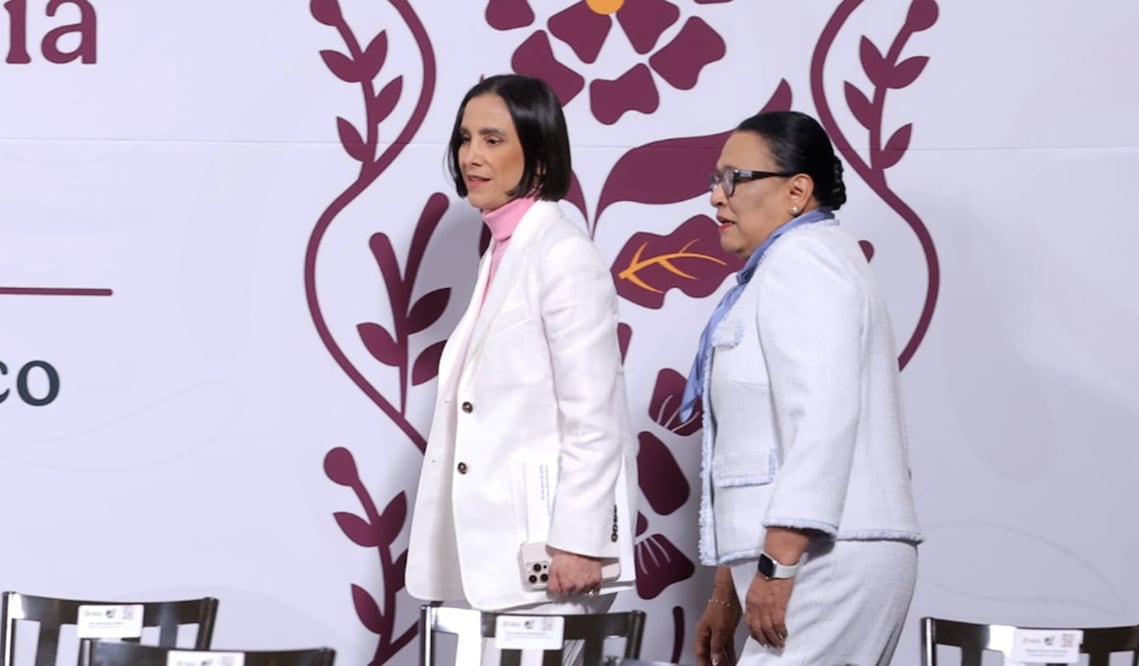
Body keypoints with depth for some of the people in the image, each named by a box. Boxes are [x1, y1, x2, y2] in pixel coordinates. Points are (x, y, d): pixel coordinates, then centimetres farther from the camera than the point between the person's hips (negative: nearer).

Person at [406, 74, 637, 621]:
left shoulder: (562, 255, -9)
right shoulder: (501, 254, 16)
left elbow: (592, 416, -14)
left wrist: (578, 542, -18)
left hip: (543, 548, -8)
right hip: (497, 549, 8)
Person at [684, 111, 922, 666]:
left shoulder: (803, 260, -7)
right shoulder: (781, 268, 24)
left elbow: (824, 416, -20)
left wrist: (779, 563, -23)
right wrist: (728, 593, 23)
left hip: (824, 558, -10)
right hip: (812, 563, 10)